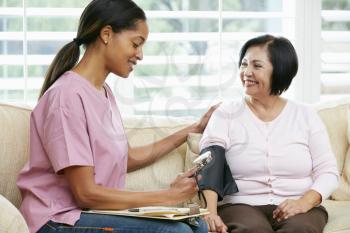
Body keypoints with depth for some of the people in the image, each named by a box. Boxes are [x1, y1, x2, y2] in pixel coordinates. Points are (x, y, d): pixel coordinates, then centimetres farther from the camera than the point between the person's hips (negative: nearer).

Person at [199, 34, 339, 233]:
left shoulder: (306, 116, 10)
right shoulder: (226, 114, 6)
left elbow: (328, 172, 5)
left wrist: (304, 202, -16)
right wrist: (210, 212, -27)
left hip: (297, 207, 2)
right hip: (241, 206, -1)